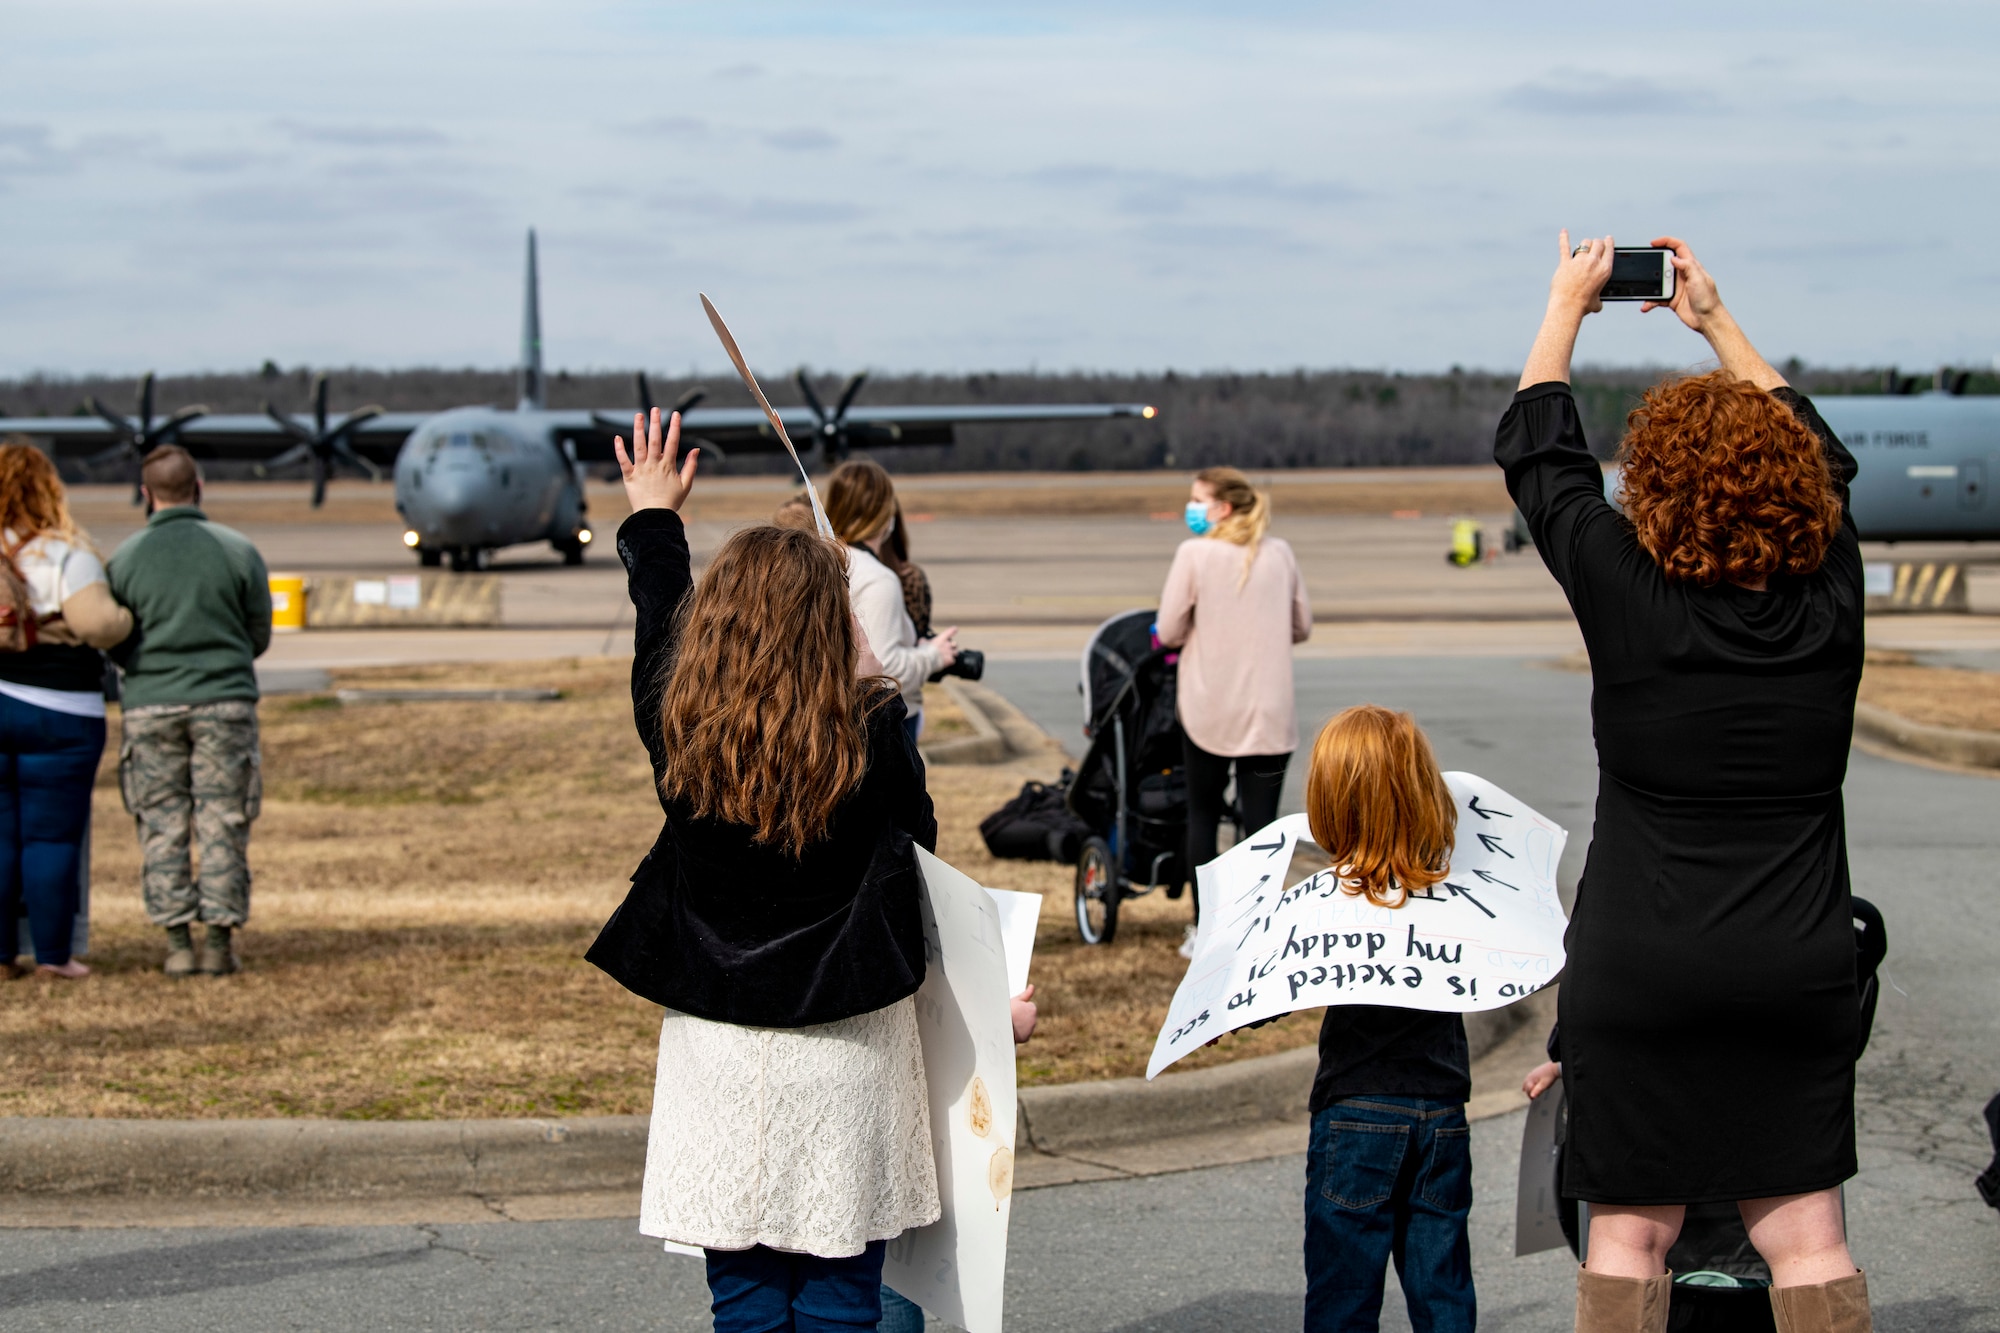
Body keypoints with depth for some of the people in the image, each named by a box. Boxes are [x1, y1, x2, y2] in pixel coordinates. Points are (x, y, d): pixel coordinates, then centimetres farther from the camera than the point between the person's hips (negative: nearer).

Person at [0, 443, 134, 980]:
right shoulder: (65, 554, -10)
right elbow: (95, 623, -20)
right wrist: (130, 617, 0)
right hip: (58, 713, -4)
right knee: (51, 836, 2)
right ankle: (52, 955, 3)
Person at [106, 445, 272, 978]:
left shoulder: (126, 557, -1)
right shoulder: (238, 550, -1)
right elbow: (259, 635, 6)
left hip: (151, 705, 0)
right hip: (225, 701, 0)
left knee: (162, 825, 7)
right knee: (222, 824, 5)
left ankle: (178, 943, 4)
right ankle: (220, 941, 3)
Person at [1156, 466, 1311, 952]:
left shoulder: (1195, 554, -7)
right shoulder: (1279, 553, 4)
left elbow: (1169, 632, -6)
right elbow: (1301, 626, 12)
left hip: (1208, 710, -2)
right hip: (1269, 713, 2)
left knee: (1202, 814, 16)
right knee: (1261, 821, 3)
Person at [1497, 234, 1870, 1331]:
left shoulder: (1628, 592, -11)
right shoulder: (1830, 595, -2)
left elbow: (1535, 452, 4)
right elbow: (1818, 454, 18)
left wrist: (1568, 305, 18)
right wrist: (1716, 322, 28)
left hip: (1639, 968, -2)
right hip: (1800, 969, 3)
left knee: (1628, 1235, 6)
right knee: (1806, 1241, 6)